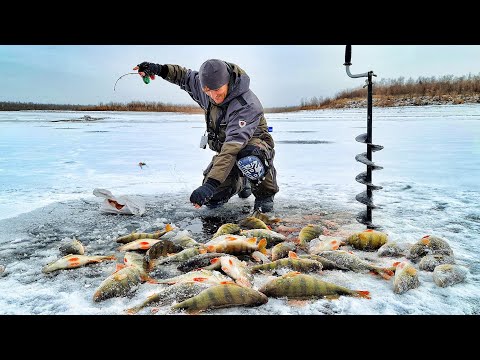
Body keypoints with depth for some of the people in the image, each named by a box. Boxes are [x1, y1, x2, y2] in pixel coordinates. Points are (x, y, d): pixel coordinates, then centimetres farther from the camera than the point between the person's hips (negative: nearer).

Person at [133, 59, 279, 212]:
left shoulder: (247, 105, -33)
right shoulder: (203, 86, -11)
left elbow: (234, 144, -43)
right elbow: (185, 76, 12)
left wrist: (211, 183, -50)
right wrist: (159, 69, -6)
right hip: (225, 148, 7)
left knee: (248, 161, -44)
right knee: (212, 200, -5)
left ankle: (266, 194, -10)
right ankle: (242, 182, 28)